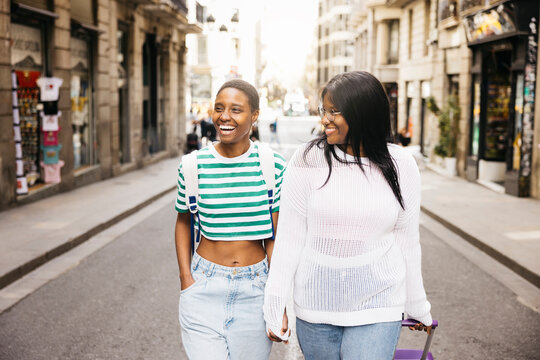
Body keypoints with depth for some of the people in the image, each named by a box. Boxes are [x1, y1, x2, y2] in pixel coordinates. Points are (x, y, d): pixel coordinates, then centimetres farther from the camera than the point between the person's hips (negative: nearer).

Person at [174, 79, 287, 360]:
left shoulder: (273, 166, -5)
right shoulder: (193, 166, -4)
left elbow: (275, 237, -2)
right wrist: (186, 278, 0)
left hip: (255, 290, 1)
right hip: (205, 287, 0)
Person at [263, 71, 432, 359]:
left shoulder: (400, 165, -4)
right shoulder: (308, 160, -7)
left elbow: (406, 241, 6)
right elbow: (289, 238, -5)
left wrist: (417, 307, 14)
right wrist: (275, 307, -5)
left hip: (376, 308, 0)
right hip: (315, 304, 1)